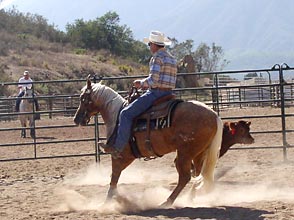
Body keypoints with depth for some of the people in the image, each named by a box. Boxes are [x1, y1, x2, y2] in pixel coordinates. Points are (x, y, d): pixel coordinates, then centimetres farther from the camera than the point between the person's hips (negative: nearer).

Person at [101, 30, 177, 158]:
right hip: (168, 94, 10)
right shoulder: (171, 58, 19)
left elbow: (153, 80, -21)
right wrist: (145, 85, 19)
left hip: (156, 93, -10)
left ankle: (118, 147, -17)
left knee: (126, 114, -10)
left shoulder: (157, 57, -11)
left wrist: (142, 83, -2)